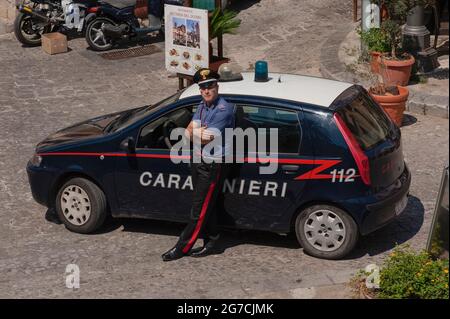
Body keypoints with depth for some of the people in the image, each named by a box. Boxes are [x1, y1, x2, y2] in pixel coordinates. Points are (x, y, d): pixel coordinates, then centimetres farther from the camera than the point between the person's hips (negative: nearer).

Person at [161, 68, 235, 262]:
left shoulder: (224, 110, -20)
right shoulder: (203, 106, 8)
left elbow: (206, 138, -23)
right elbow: (188, 132, 4)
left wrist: (194, 133, -5)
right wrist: (198, 133, -17)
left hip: (214, 166, -8)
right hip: (198, 162, 9)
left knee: (199, 210, -1)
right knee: (207, 207, 16)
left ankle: (182, 248, 5)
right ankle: (211, 243, 26)